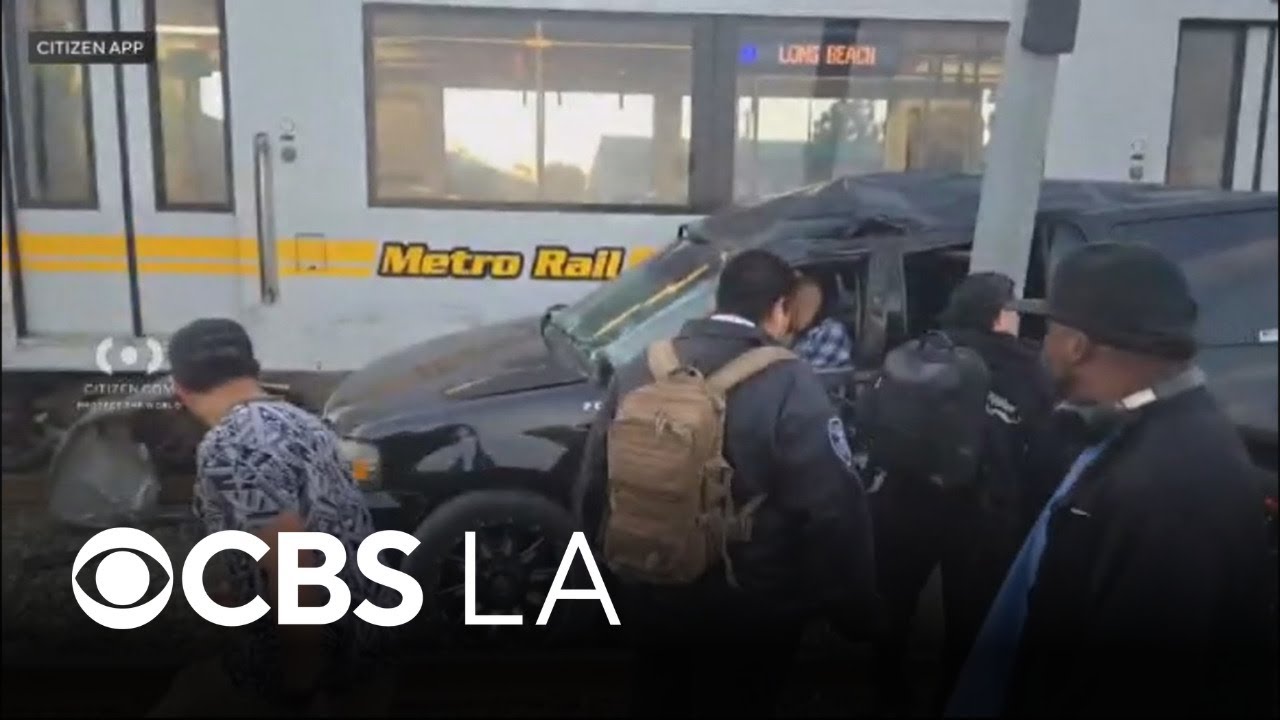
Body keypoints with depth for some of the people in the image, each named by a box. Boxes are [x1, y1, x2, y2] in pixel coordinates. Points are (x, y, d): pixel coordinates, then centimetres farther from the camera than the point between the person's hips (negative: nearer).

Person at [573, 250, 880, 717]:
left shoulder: (637, 374, -2)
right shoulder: (788, 386, -19)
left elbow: (592, 487, 5)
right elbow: (834, 509, -21)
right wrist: (856, 607, -8)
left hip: (653, 600, 5)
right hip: (748, 612, -5)